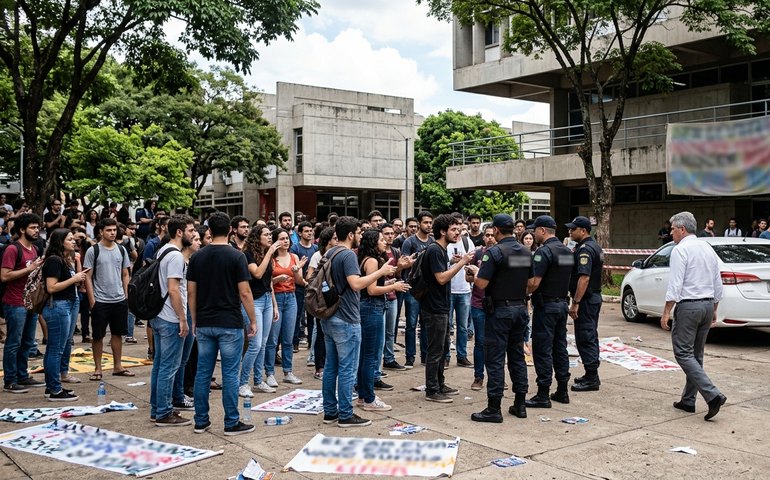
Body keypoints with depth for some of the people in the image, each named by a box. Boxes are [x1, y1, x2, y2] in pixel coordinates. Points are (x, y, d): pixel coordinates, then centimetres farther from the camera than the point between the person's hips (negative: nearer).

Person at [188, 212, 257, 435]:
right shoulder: (236, 256, -10)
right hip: (230, 324, -4)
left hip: (204, 323, 4)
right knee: (230, 374, 1)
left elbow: (191, 292, 5)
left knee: (203, 372, 10)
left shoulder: (197, 257, 3)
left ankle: (201, 421, 17)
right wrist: (253, 320, -2)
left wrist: (194, 320, 15)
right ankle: (231, 423, 8)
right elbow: (244, 293, -12)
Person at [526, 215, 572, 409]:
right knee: (560, 347, 13)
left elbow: (534, 283, -20)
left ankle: (543, 395, -1)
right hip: (562, 303, 9)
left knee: (543, 350, -4)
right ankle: (562, 391, 19)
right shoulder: (567, 251, 11)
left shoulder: (544, 251, -16)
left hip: (546, 306, -9)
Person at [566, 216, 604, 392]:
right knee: (591, 337, 16)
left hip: (585, 299, -11)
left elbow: (584, 278, -26)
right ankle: (592, 375, 23)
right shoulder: (595, 247, 15)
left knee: (585, 339, -6)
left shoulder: (584, 249, -18)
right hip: (594, 297, 11)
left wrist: (575, 303, -25)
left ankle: (591, 379, -4)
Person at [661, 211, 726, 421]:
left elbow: (675, 284, -18)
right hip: (708, 305, 8)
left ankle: (713, 395, -17)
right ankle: (688, 400, 20)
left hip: (688, 306, -8)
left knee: (683, 353, -6)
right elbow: (718, 284, 17)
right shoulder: (708, 249, 13)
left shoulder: (680, 250, -11)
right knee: (696, 354, 14)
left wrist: (666, 312, -14)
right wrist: (714, 310, 24)